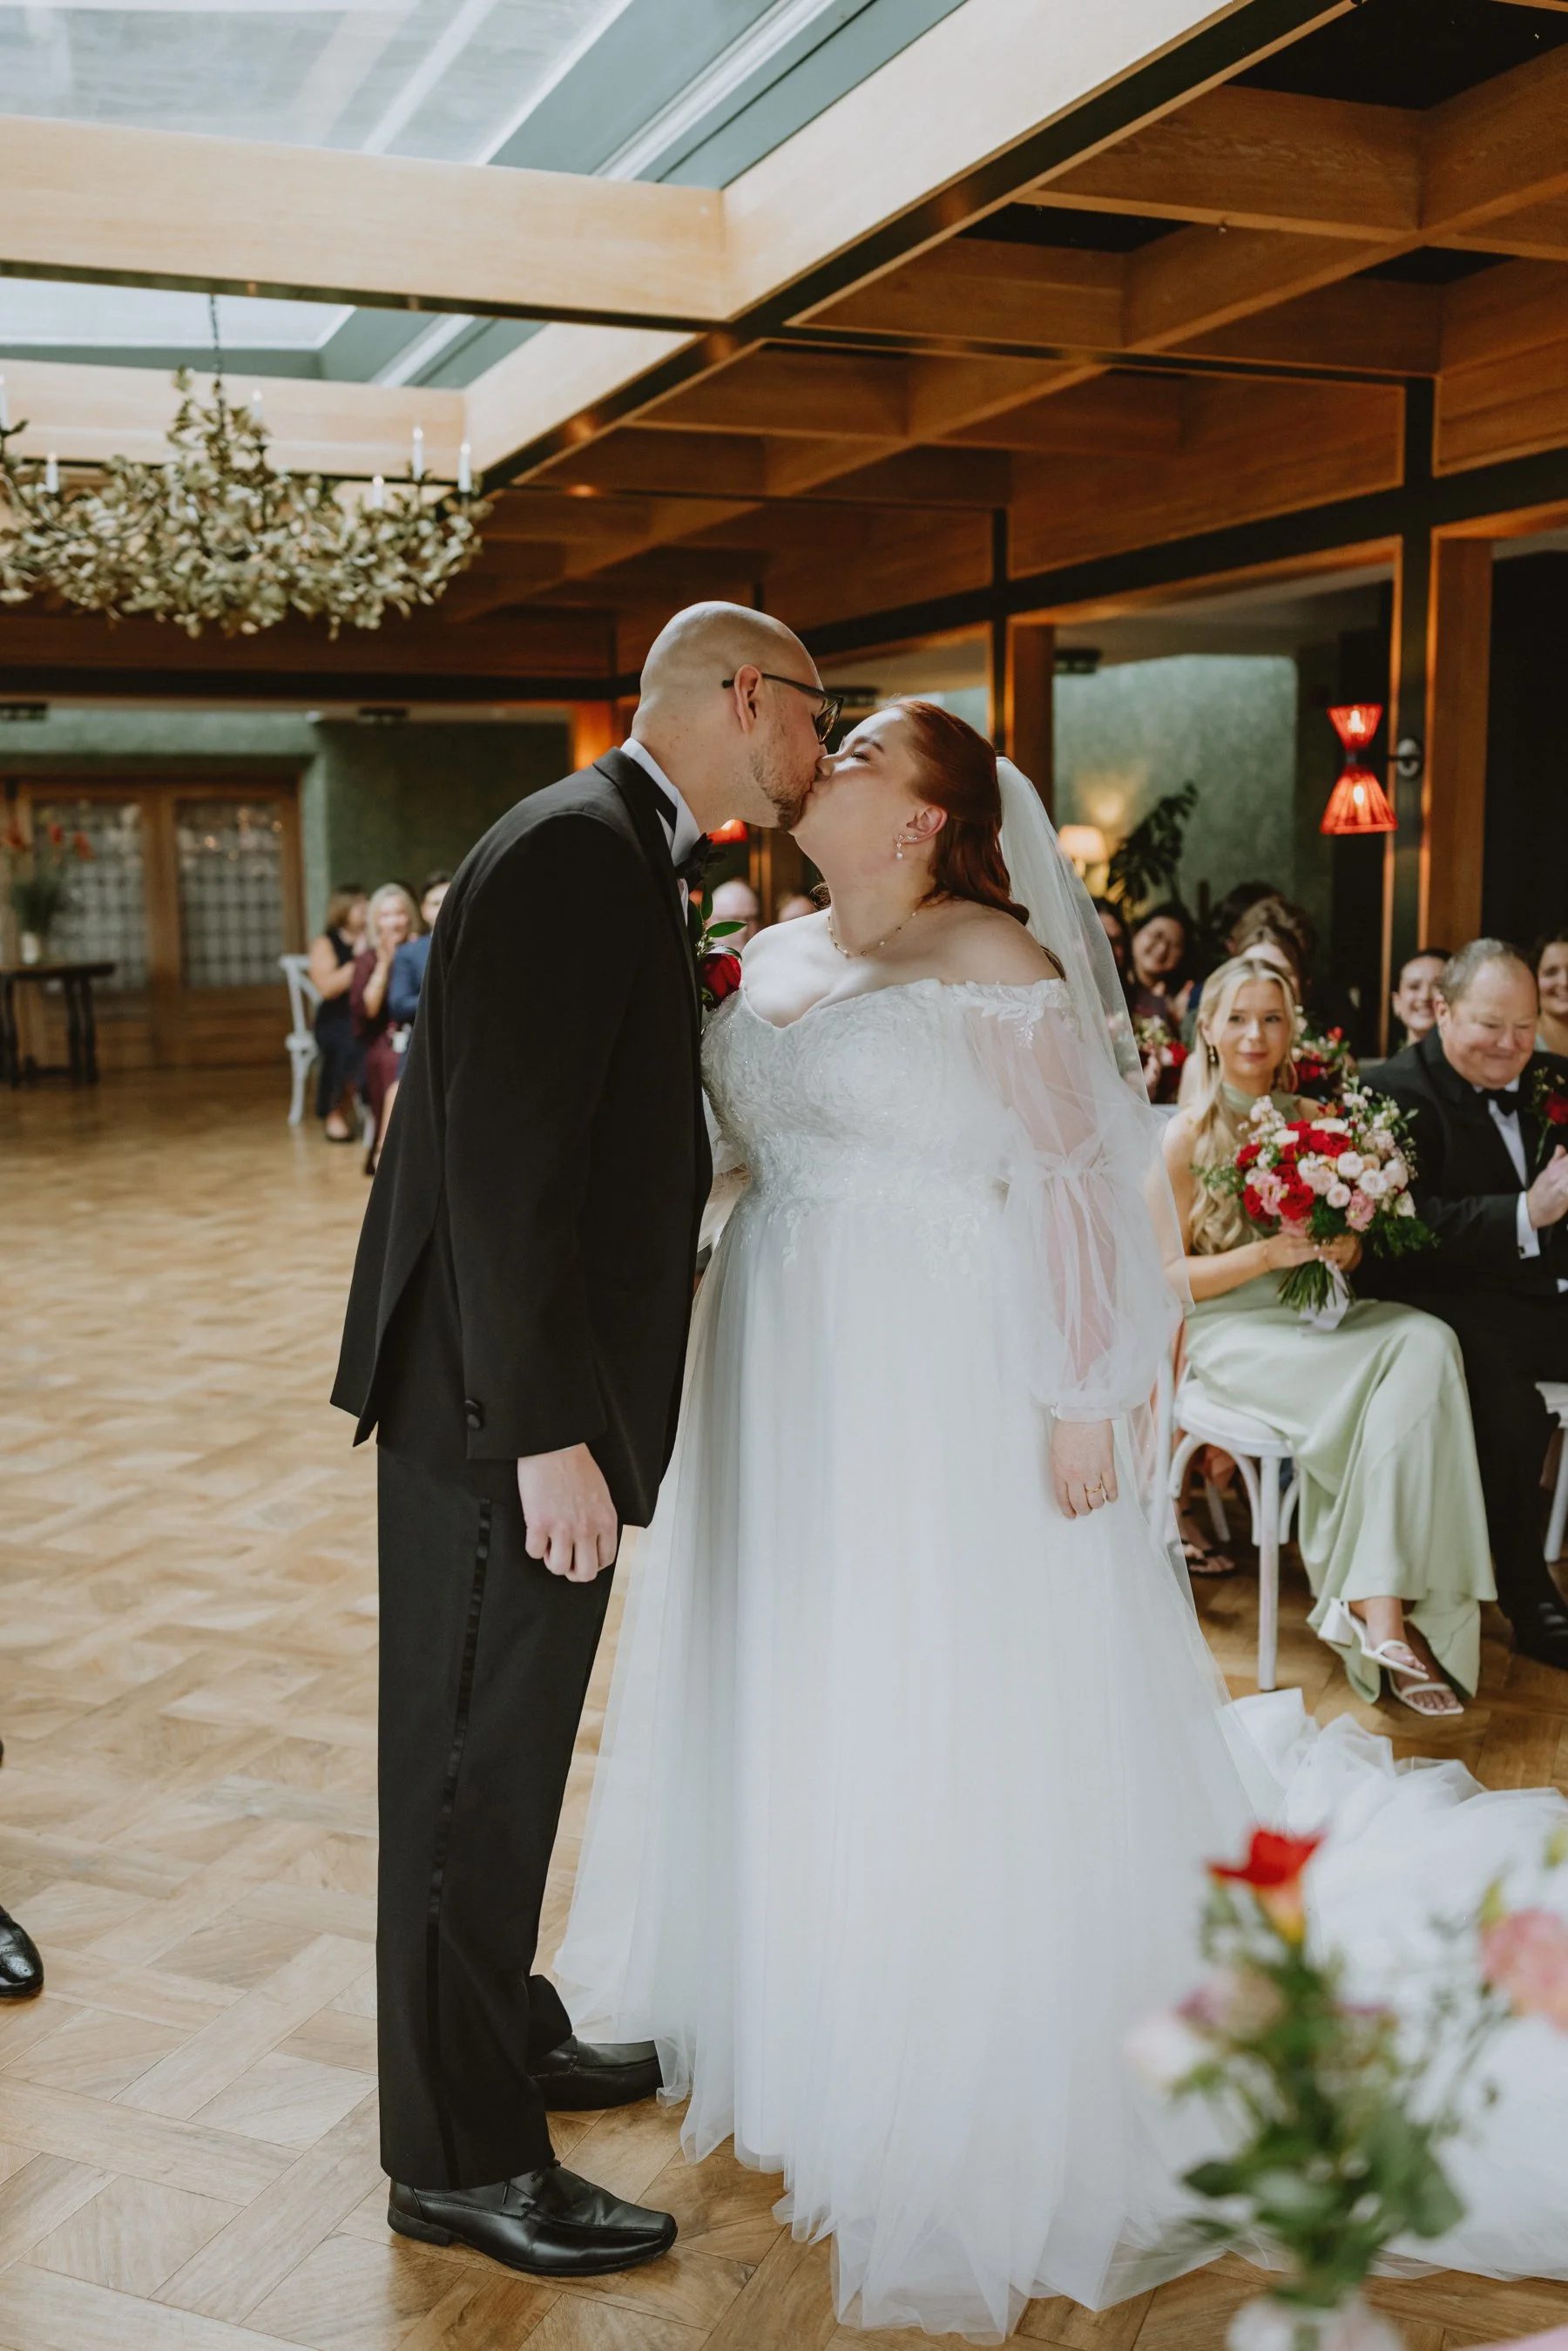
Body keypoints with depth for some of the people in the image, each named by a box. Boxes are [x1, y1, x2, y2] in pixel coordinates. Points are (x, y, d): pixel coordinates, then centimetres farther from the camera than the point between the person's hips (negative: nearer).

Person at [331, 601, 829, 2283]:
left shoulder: (622, 855, 14)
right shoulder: (573, 848, -18)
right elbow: (503, 1163, -25)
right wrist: (552, 1431, -26)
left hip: (550, 1396, 10)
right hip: (506, 1406, -10)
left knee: (508, 1750, 22)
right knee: (473, 1768, 4)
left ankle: (503, 2034, 41)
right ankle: (459, 2159, 21)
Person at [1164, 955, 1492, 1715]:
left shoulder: (1312, 1119, 11)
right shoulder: (1187, 1136, -4)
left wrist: (1346, 1250, -6)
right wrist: (1267, 1255, -18)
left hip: (1315, 1314, 5)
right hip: (1228, 1331, -5)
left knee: (1428, 1343, -26)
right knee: (1391, 1369, -28)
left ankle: (1378, 1602, -28)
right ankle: (1383, 1609, -24)